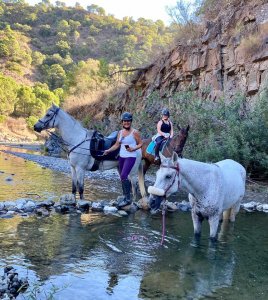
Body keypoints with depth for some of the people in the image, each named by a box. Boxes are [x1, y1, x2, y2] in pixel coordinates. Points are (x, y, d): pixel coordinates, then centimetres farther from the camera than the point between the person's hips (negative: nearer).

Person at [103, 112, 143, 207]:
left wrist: (133, 148, -20)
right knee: (122, 177, 12)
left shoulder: (135, 132, -7)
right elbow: (117, 145, 10)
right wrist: (108, 150, -2)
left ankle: (128, 198, -9)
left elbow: (140, 143, -3)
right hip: (121, 157, 7)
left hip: (130, 157, -7)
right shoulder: (120, 132, 10)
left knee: (124, 176, -18)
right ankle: (125, 197, 26)